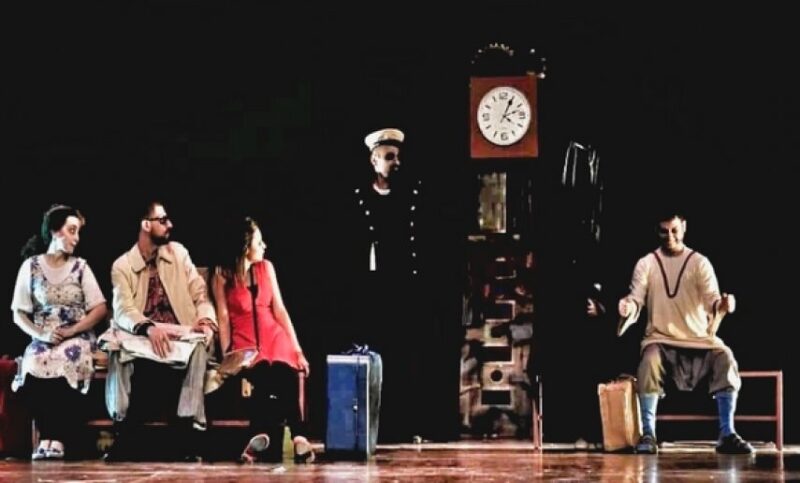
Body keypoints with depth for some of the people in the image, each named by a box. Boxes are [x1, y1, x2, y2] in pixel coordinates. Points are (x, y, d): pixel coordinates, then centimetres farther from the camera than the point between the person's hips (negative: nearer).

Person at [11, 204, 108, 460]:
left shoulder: (80, 266, 9)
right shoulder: (31, 266, 7)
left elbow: (100, 309, 4)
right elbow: (19, 314, 5)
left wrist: (72, 331, -10)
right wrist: (41, 334, -13)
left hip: (77, 339, 0)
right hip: (43, 340, 0)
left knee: (65, 364, -34)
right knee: (32, 369, -33)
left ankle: (57, 437, -25)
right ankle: (49, 435, -21)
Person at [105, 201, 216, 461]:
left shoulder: (178, 252, 13)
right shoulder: (122, 265, 4)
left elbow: (199, 294, 6)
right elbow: (123, 310, -11)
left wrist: (206, 320, -16)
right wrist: (149, 328, -32)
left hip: (181, 336, 1)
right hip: (142, 338, -1)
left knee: (200, 345, -34)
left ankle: (189, 438, -36)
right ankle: (123, 437, -30)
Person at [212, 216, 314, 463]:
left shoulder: (266, 267, 15)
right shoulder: (223, 274, 5)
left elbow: (279, 310, 12)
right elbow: (223, 317, 2)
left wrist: (297, 349, 4)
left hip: (274, 337, 3)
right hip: (245, 341, -3)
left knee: (285, 373, -33)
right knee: (262, 376, -36)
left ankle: (263, 436, -30)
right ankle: (298, 438, -35)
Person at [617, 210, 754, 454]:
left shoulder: (700, 263, 3)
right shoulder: (646, 264, 3)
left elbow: (712, 300, -8)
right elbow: (637, 301, -5)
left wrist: (722, 305, -33)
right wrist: (628, 307, -30)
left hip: (698, 338, 1)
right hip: (660, 338, -1)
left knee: (725, 358, -27)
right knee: (650, 359, -34)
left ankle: (727, 435, -23)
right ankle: (648, 434, -26)